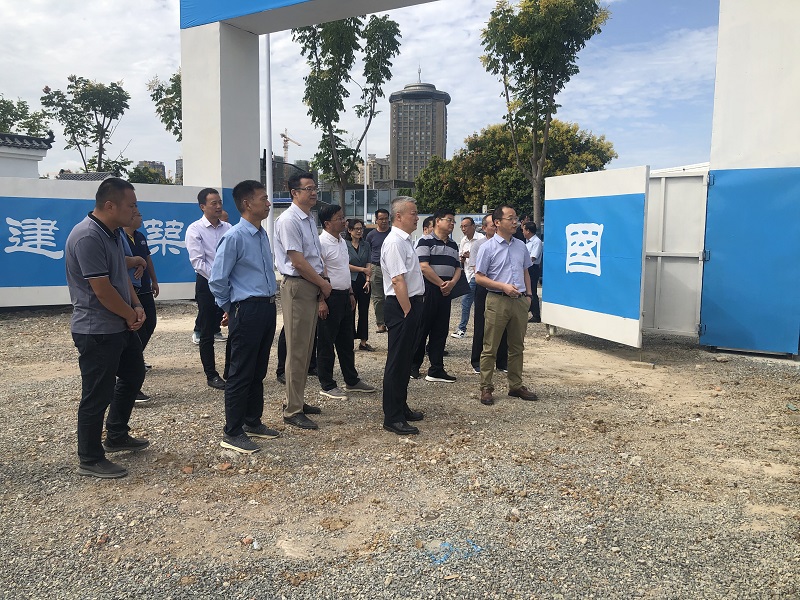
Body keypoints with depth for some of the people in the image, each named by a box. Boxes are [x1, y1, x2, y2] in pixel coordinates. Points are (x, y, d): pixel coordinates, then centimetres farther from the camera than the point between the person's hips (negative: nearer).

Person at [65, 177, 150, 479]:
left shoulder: (113, 233, 7)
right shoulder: (87, 237, -24)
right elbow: (103, 290, -24)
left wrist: (137, 306, 2)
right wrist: (131, 315, -10)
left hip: (121, 325, 10)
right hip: (97, 330, -10)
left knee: (133, 375, 22)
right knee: (97, 395, 1)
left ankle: (116, 436, 39)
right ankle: (90, 460, 17)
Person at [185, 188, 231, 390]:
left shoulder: (228, 228, 7)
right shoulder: (195, 230, -6)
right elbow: (198, 262, -11)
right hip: (207, 284, -4)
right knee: (207, 333, 4)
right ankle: (211, 375, 16)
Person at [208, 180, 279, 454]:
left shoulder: (263, 235, 11)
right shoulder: (234, 237, -15)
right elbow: (217, 280, -11)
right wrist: (230, 308, -1)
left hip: (268, 308, 8)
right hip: (247, 311, -8)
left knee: (258, 371, 17)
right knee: (241, 373, 0)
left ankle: (253, 422, 31)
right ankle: (232, 433, 11)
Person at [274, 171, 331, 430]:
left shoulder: (309, 219, 15)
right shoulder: (289, 220, -14)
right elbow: (298, 261, -18)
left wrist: (322, 282, 7)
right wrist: (323, 283, -8)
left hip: (313, 286, 9)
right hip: (297, 286, -9)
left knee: (306, 348, 15)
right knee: (297, 350, -4)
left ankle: (297, 401, 27)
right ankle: (292, 410, 5)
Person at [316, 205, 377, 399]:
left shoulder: (342, 242, 14)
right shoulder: (321, 243, -16)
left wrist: (350, 293, 19)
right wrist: (321, 301, -23)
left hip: (344, 296, 9)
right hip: (329, 297, -9)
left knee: (346, 342, 17)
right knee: (326, 344, 2)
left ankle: (352, 381, 28)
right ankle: (326, 385, 12)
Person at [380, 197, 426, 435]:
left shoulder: (405, 240, 16)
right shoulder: (395, 242, -16)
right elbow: (398, 281, -22)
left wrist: (414, 309, 18)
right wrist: (408, 312, -21)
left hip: (411, 304, 10)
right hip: (401, 307, -10)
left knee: (405, 360, 17)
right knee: (397, 362, -4)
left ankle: (401, 408, 29)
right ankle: (393, 418, 3)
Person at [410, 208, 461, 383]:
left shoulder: (453, 245, 17)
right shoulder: (426, 241, -5)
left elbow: (457, 268, 15)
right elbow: (424, 267, -14)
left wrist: (452, 283, -6)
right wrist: (441, 284, -11)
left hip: (446, 292, 7)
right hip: (428, 289, -7)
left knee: (440, 331, 7)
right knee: (421, 329, 0)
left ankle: (436, 370, 13)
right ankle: (413, 366, 14)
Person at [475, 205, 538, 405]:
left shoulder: (521, 246, 11)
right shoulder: (487, 248, -5)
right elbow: (479, 277, -8)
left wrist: (528, 295, 11)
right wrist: (503, 286, -16)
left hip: (519, 301, 5)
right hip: (497, 300, -5)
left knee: (517, 346, 12)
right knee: (490, 347, -1)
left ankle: (516, 386, 23)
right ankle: (486, 388, 8)